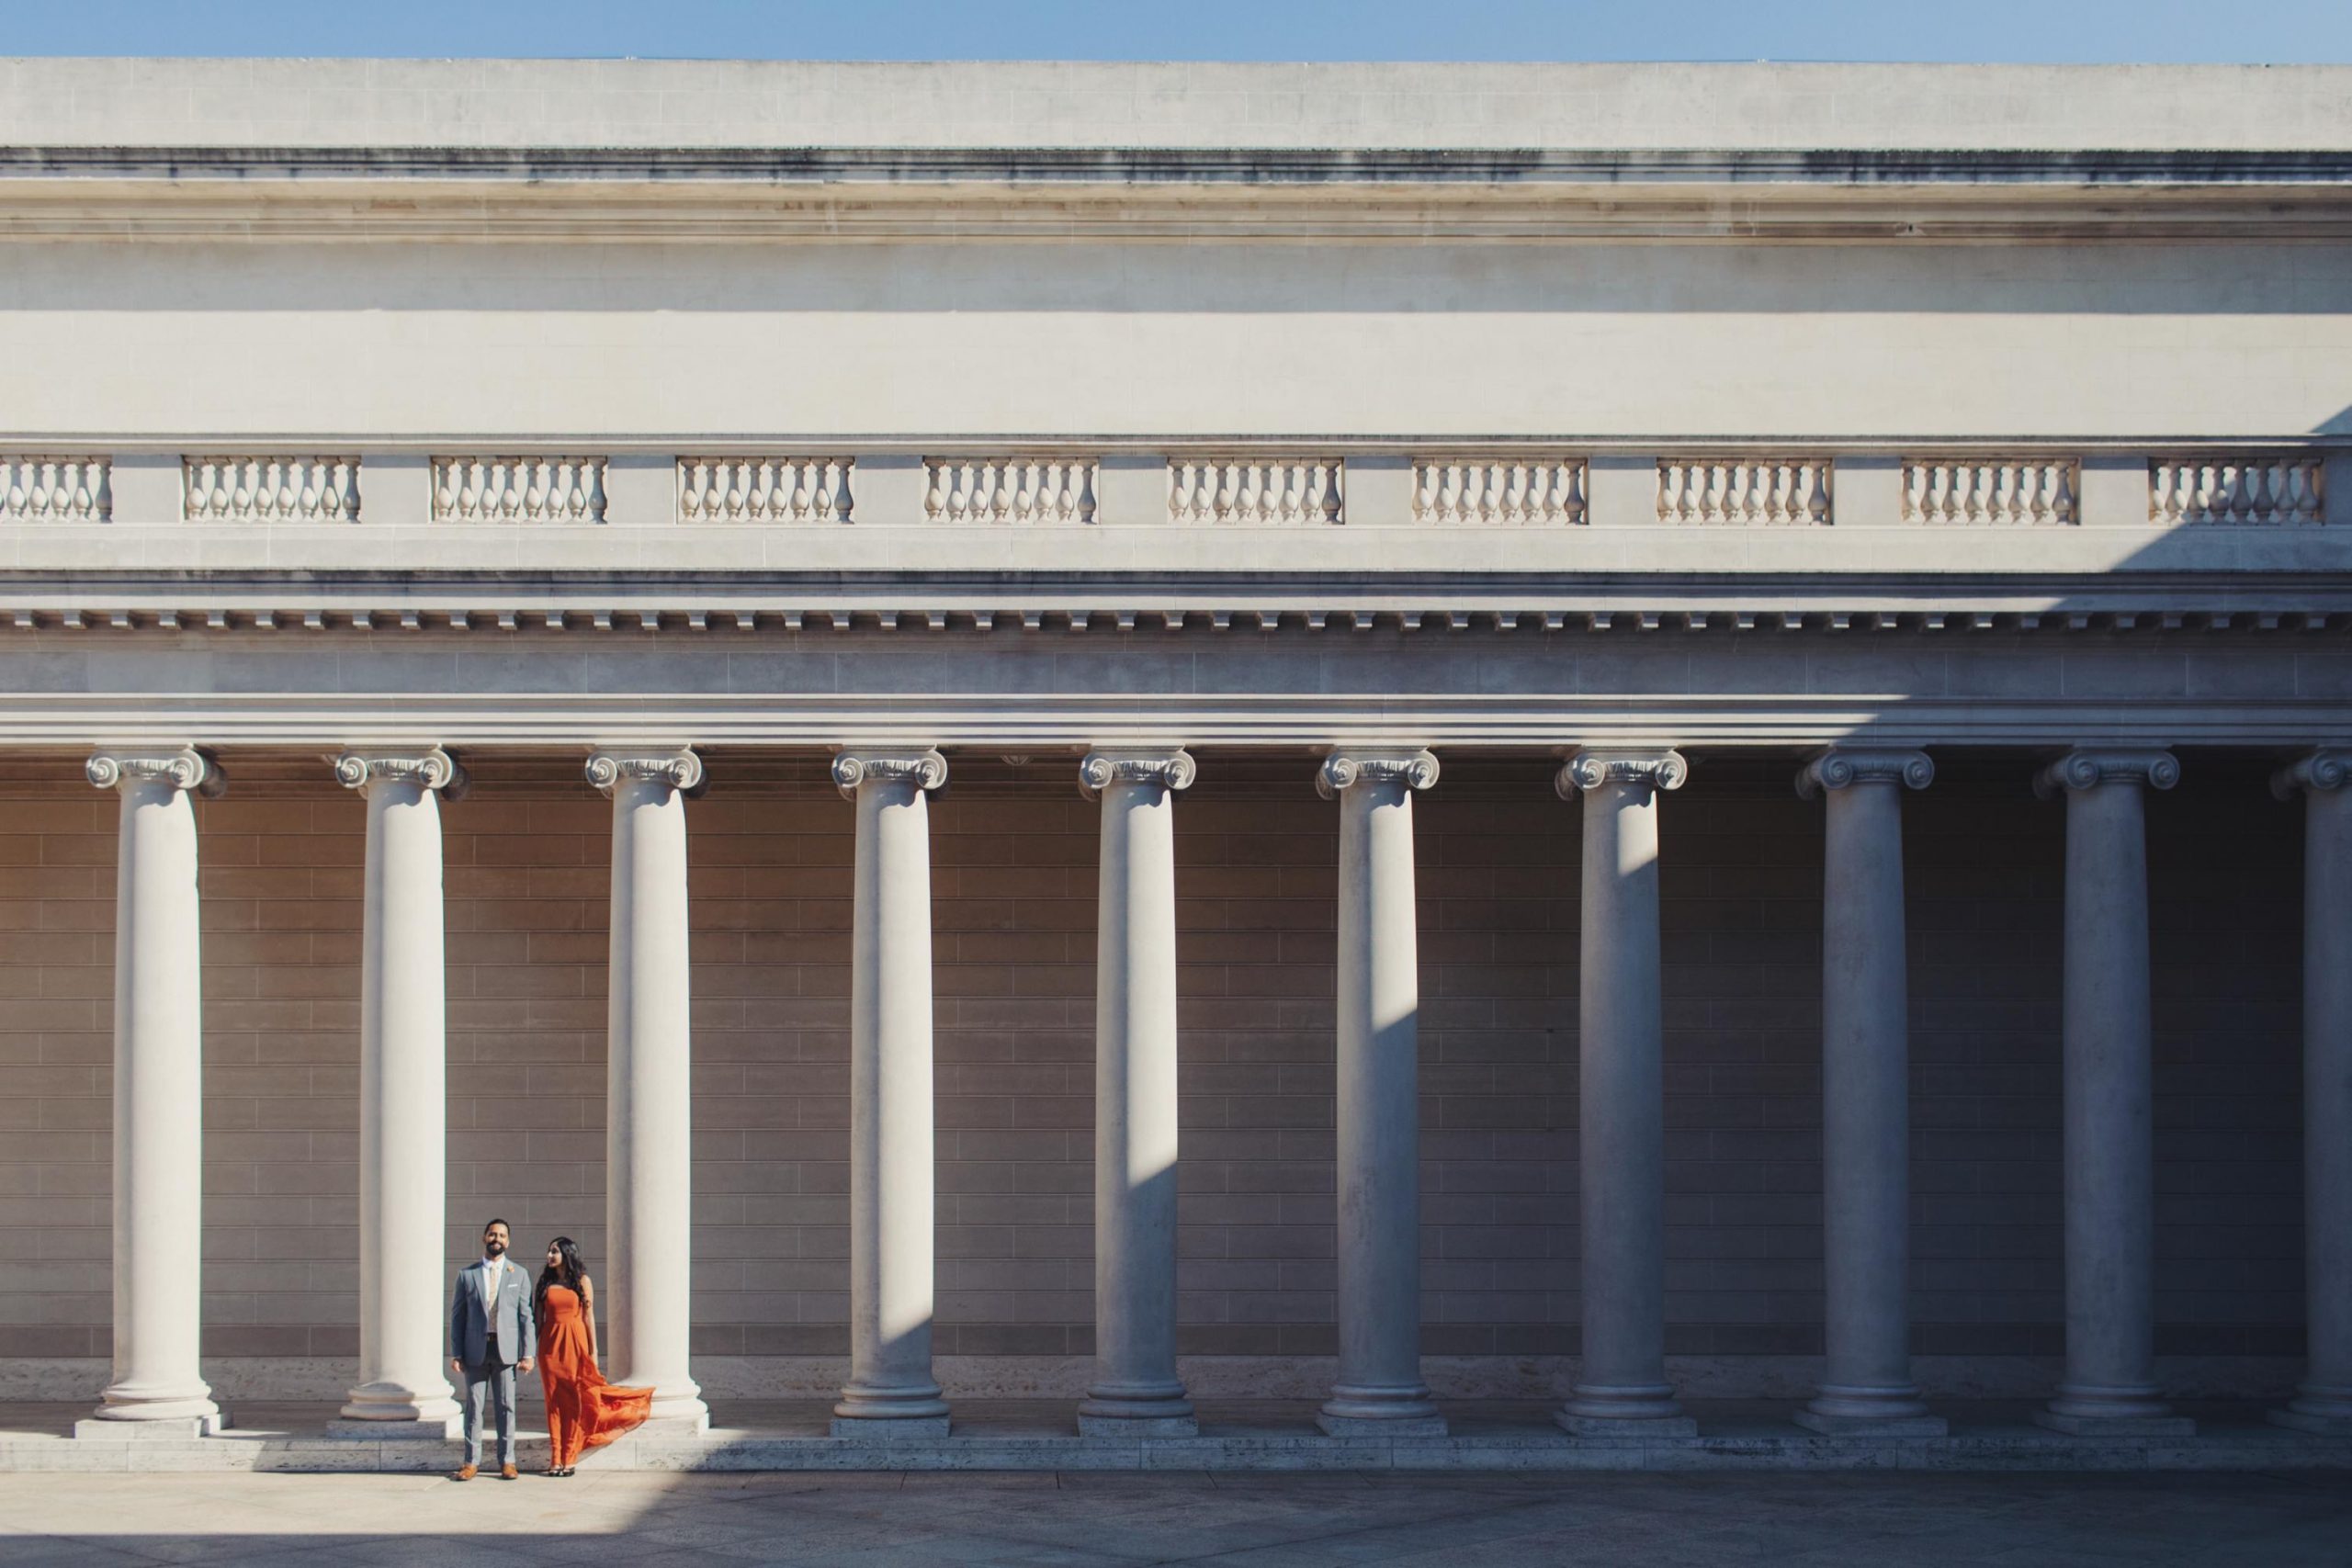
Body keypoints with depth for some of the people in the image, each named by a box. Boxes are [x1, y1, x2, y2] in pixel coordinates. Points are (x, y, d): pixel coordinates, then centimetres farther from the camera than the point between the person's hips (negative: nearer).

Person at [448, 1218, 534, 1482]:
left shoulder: (518, 1274, 9)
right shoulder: (467, 1274, 8)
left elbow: (525, 1316, 5)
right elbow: (457, 1316, 7)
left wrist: (527, 1354, -2)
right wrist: (455, 1354, 0)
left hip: (506, 1350, 0)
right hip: (476, 1351, 0)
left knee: (506, 1407, 2)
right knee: (474, 1407, 1)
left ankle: (507, 1461, 8)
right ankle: (472, 1461, 7)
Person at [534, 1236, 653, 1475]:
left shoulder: (582, 1281, 3)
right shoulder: (546, 1282, 9)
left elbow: (589, 1316, 2)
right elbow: (539, 1316, 7)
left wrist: (593, 1351, -1)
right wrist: (533, 1347, 1)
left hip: (575, 1342, -2)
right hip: (551, 1344, 2)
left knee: (575, 1401, -3)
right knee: (555, 1401, 1)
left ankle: (569, 1457, 2)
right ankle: (556, 1458, 3)